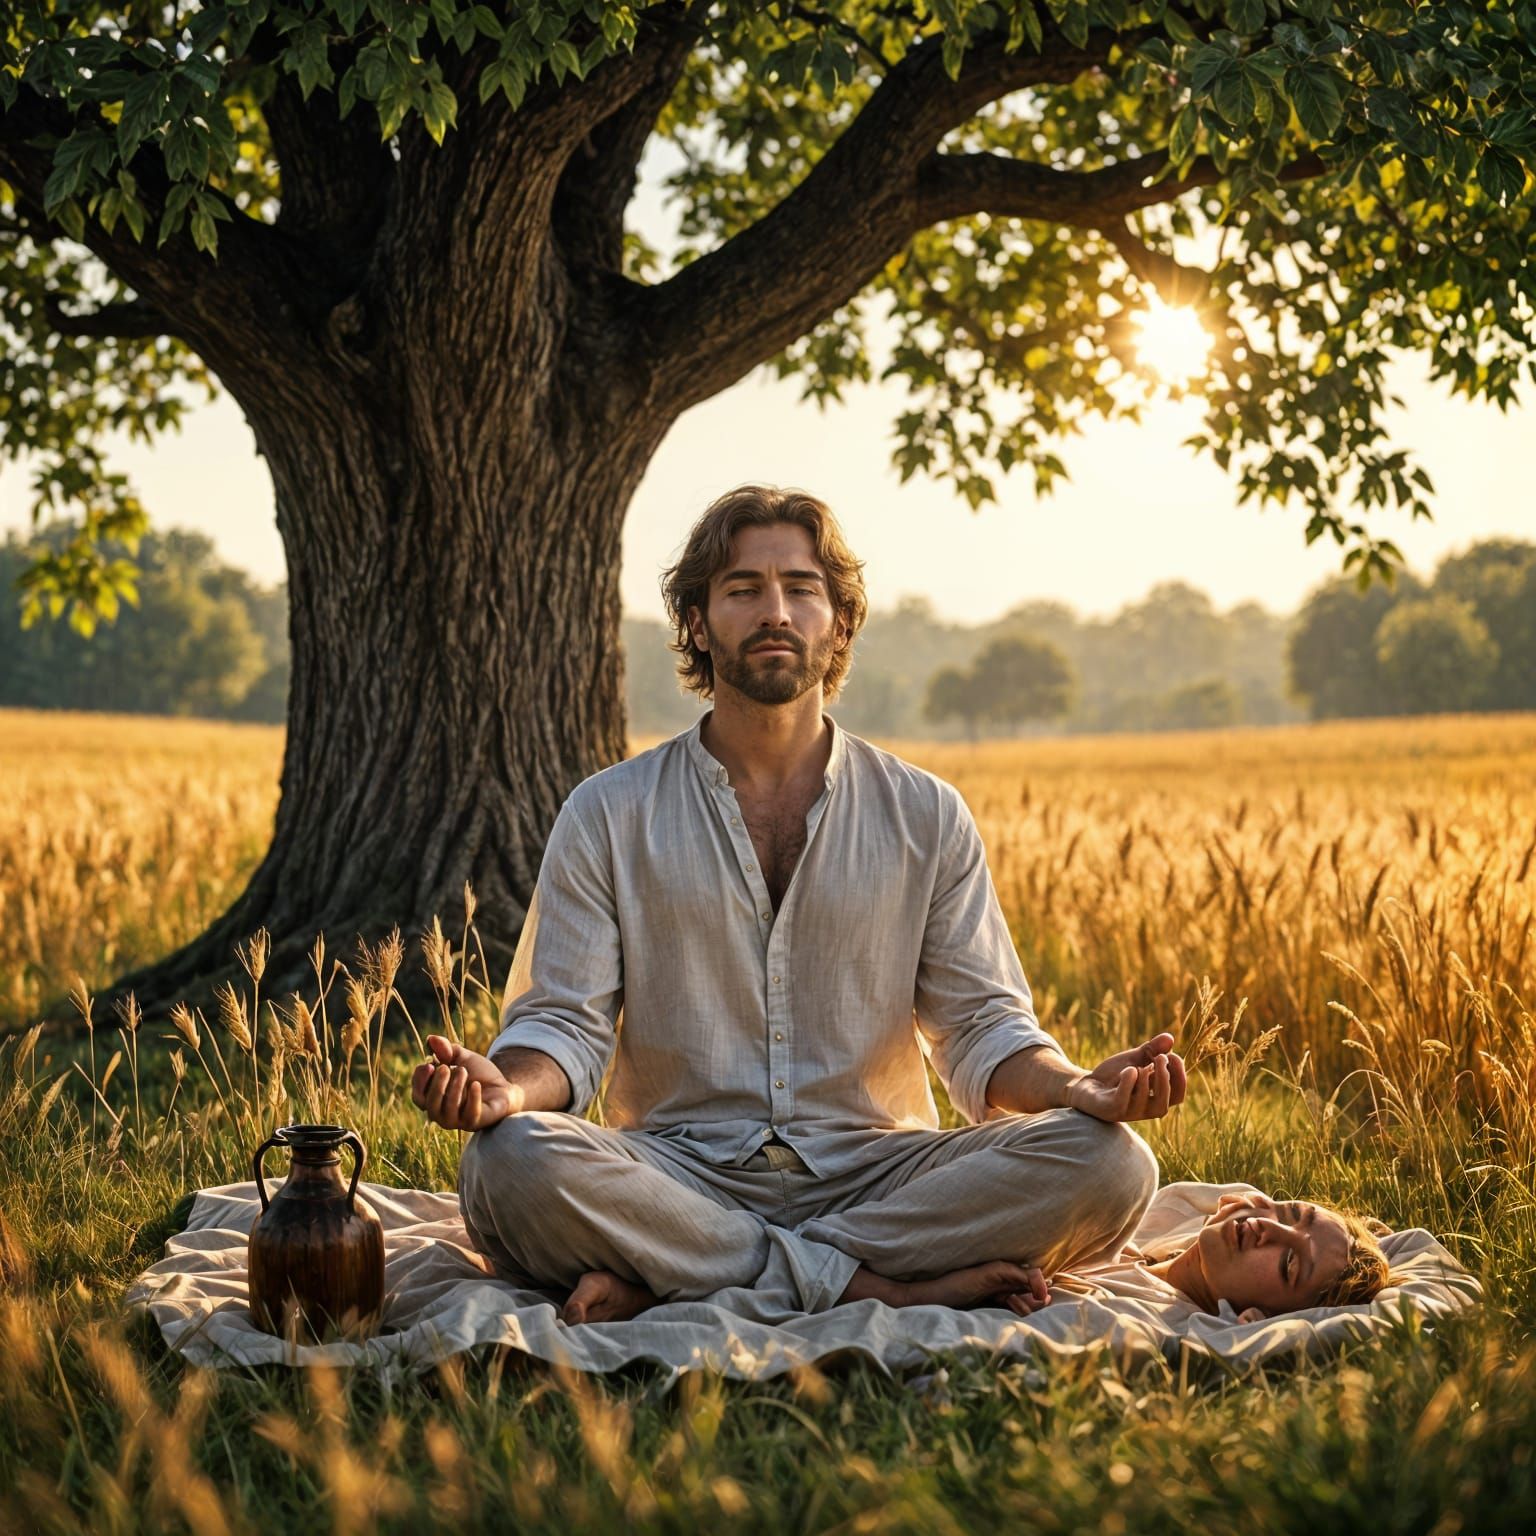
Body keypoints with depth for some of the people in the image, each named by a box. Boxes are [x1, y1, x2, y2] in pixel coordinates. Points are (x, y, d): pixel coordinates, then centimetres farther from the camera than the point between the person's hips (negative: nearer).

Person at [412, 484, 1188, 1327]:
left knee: (1106, 1162, -25)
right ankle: (879, 1285, -23)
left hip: (874, 1173, 2)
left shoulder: (927, 816, 10)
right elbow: (564, 1023, 1)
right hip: (681, 1176, -1)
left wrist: (1077, 1088, -14)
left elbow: (981, 1024, 8)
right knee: (511, 1165, -33)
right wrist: (507, 1088, -23)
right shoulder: (607, 815, 6)